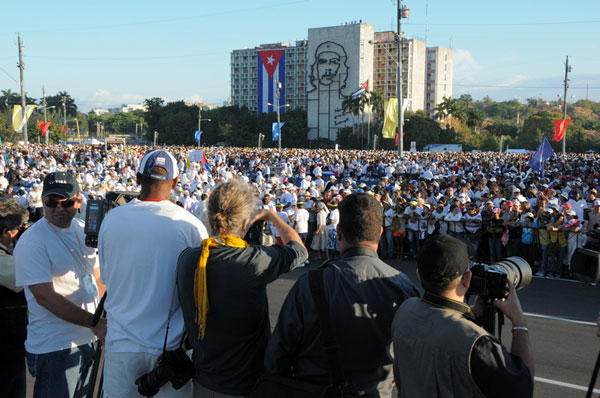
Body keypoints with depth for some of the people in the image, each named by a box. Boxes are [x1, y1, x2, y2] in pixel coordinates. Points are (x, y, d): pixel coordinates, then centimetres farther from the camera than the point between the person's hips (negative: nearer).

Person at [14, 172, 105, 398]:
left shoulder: (84, 230, 6)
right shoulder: (31, 242, -16)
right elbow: (45, 297, -20)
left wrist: (106, 318, 4)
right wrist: (94, 322, -21)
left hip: (89, 340, 7)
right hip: (54, 348, -7)